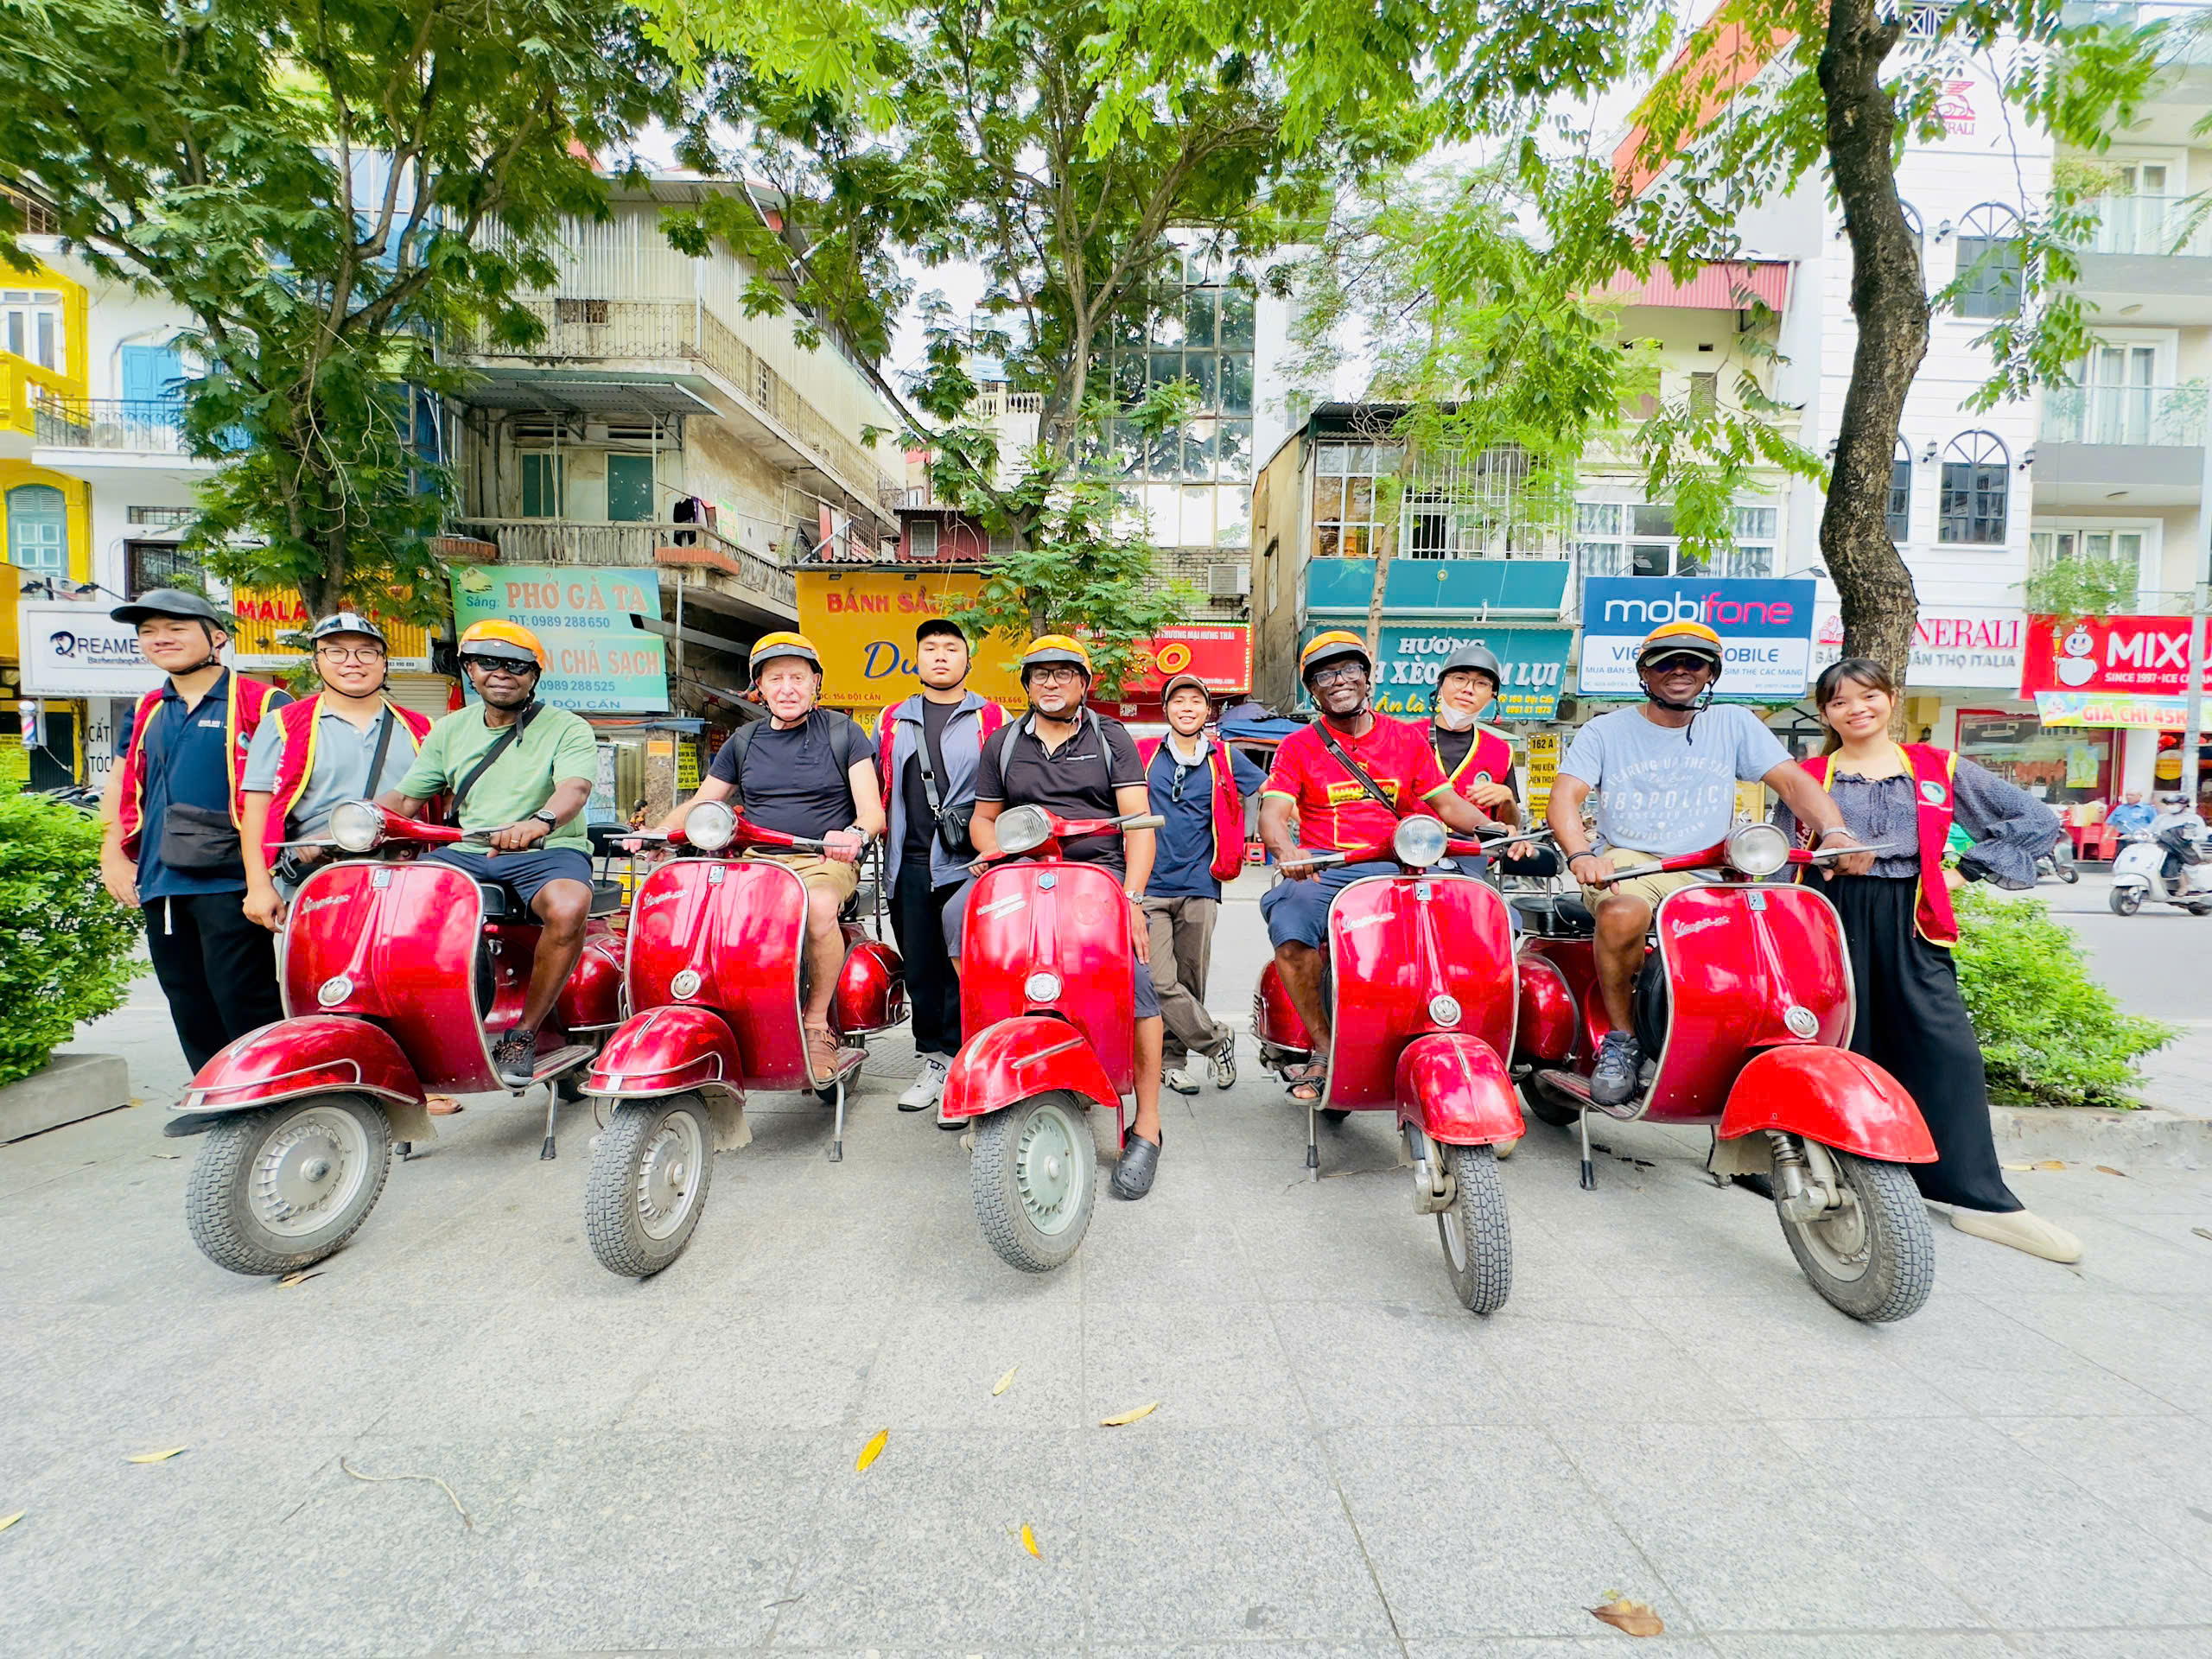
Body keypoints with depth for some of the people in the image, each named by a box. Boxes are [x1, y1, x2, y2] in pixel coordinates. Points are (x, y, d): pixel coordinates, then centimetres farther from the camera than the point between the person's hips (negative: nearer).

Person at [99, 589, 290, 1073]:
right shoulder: (147, 710, 17)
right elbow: (120, 781, 26)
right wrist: (112, 854, 13)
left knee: (244, 1005, -9)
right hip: (159, 886, 7)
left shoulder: (260, 703, -3)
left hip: (228, 882, -7)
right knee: (192, 1015, 13)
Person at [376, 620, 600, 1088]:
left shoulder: (567, 728, 1)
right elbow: (405, 798, 18)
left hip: (547, 851, -5)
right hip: (466, 852, 5)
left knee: (568, 907, -38)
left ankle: (523, 1034, -20)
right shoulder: (449, 730, 18)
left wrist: (539, 822, -42)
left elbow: (575, 786, -19)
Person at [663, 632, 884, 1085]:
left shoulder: (843, 732, 8)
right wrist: (658, 831, 1)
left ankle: (817, 1025, -21)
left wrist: (856, 833, -24)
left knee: (819, 905, -38)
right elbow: (700, 803, 22)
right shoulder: (744, 740, 19)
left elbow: (872, 810, 0)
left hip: (823, 860, -4)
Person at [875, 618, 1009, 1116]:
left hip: (969, 864, -3)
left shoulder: (993, 719, 8)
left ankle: (959, 1063, 2)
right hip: (909, 865, 4)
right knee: (920, 967, 8)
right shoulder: (893, 720, 19)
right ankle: (933, 1060, 20)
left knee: (964, 967, -6)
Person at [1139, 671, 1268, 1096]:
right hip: (1149, 887, -1)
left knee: (1191, 983, 7)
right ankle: (1216, 1040, 9)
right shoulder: (1142, 755, 8)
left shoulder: (1224, 759, 10)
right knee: (1161, 983, -10)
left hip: (1199, 887, 1)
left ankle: (1173, 1057, 24)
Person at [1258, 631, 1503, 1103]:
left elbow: (1446, 802, 14)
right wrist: (1286, 849, -28)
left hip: (1397, 867, 2)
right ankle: (1324, 1048, -15)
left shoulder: (1407, 738, 16)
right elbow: (1272, 813, -5)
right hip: (1323, 869, -2)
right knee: (1289, 926, -32)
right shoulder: (1298, 747, 8)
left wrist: (1492, 827, -6)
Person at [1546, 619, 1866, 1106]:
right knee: (1622, 914, -37)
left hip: (1707, 870, 3)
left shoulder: (1733, 724, 14)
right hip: (1626, 861, -2)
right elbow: (1565, 796, -7)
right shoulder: (1606, 731, 7)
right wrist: (1581, 855, -28)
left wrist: (1835, 833, -19)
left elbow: (1792, 780, 3)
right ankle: (1621, 1038, -15)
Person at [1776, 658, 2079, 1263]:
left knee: (1949, 1051, -6)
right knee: (1844, 1050, -1)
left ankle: (1979, 1198, 2)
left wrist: (1967, 871, 3)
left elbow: (2037, 820, 12)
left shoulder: (1938, 768, 10)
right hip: (1835, 920, -1)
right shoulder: (1809, 779, 9)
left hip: (1911, 924, 1)